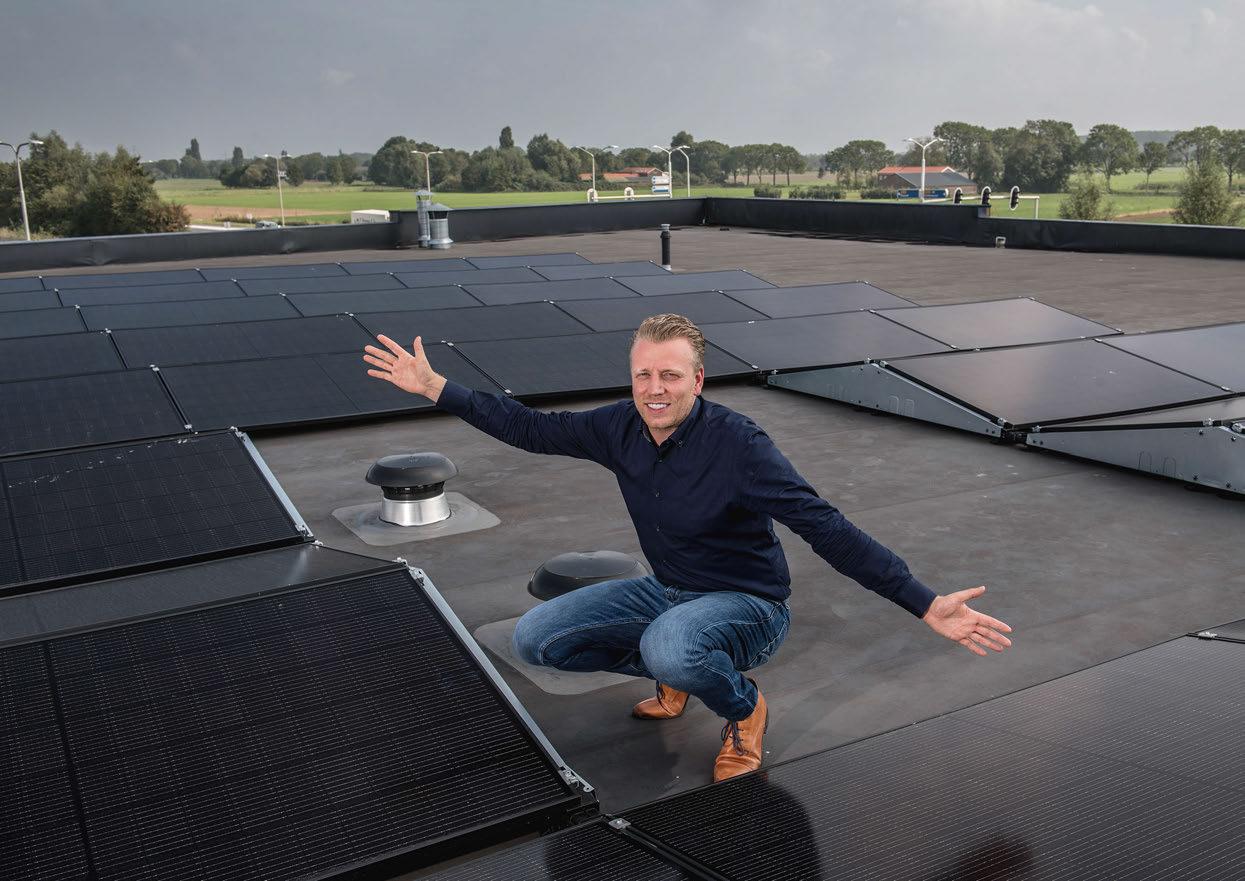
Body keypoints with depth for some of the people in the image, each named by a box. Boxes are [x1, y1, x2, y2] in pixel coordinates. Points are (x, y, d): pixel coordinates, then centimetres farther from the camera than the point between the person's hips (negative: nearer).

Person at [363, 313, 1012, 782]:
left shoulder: (738, 444, -27)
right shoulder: (620, 429, -9)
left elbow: (826, 529, -28)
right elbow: (532, 429, 3)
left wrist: (926, 606, -33)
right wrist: (435, 387, 1)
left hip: (749, 605, -6)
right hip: (667, 591, 6)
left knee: (671, 647, -40)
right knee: (534, 638, -1)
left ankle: (744, 711, -3)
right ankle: (673, 672, 16)